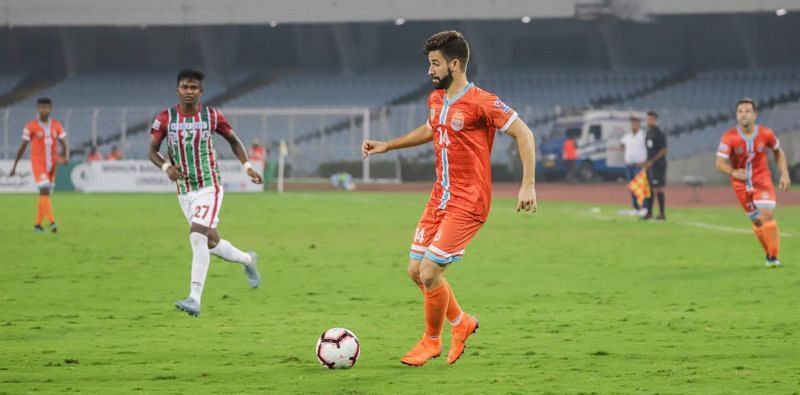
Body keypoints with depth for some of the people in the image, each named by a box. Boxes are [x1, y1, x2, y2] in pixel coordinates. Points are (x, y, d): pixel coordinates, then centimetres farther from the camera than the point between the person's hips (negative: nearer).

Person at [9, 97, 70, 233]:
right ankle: (52, 222, -26)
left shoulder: (57, 125, 4)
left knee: (45, 194, 9)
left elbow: (64, 144, 2)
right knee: (44, 191, -17)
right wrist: (14, 167, 3)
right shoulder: (30, 126, -5)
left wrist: (66, 156, -21)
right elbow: (23, 147, 0)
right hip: (38, 163, -4)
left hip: (52, 164, 4)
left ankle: (38, 224, 20)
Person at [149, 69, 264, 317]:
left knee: (198, 237, -21)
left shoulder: (212, 116, -4)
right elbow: (152, 151, 2)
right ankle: (247, 260, 43)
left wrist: (247, 166, -1)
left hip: (209, 188, -3)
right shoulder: (165, 119, -2)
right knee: (212, 243, 11)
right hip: (184, 192, 3)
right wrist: (166, 167, -18)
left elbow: (233, 140, 11)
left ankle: (195, 300, -23)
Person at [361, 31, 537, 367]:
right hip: (440, 198, 8)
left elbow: (523, 134, -15)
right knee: (416, 271, 8)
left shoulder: (481, 103, -16)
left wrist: (528, 185, -21)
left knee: (430, 272, -12)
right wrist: (387, 146, 26)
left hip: (467, 203, -8)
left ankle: (432, 341, 12)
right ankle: (461, 323, 31)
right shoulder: (436, 100, 9)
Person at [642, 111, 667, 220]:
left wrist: (652, 161, -18)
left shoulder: (659, 134, -12)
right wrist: (647, 162, 12)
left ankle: (662, 213, -5)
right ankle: (649, 213, 14)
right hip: (650, 165, 8)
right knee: (650, 188, 9)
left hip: (658, 165, -8)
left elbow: (664, 150, -16)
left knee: (658, 188, -8)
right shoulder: (648, 134, 15)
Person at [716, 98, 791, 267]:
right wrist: (734, 173, -41)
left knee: (766, 214, -17)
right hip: (741, 183, 0)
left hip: (762, 180, 0)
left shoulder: (765, 134, -11)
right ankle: (769, 253, 25)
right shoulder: (729, 137, -17)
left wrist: (784, 174, 0)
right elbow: (720, 163, -22)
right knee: (757, 221, 7)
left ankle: (773, 257, -9)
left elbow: (778, 152, 8)